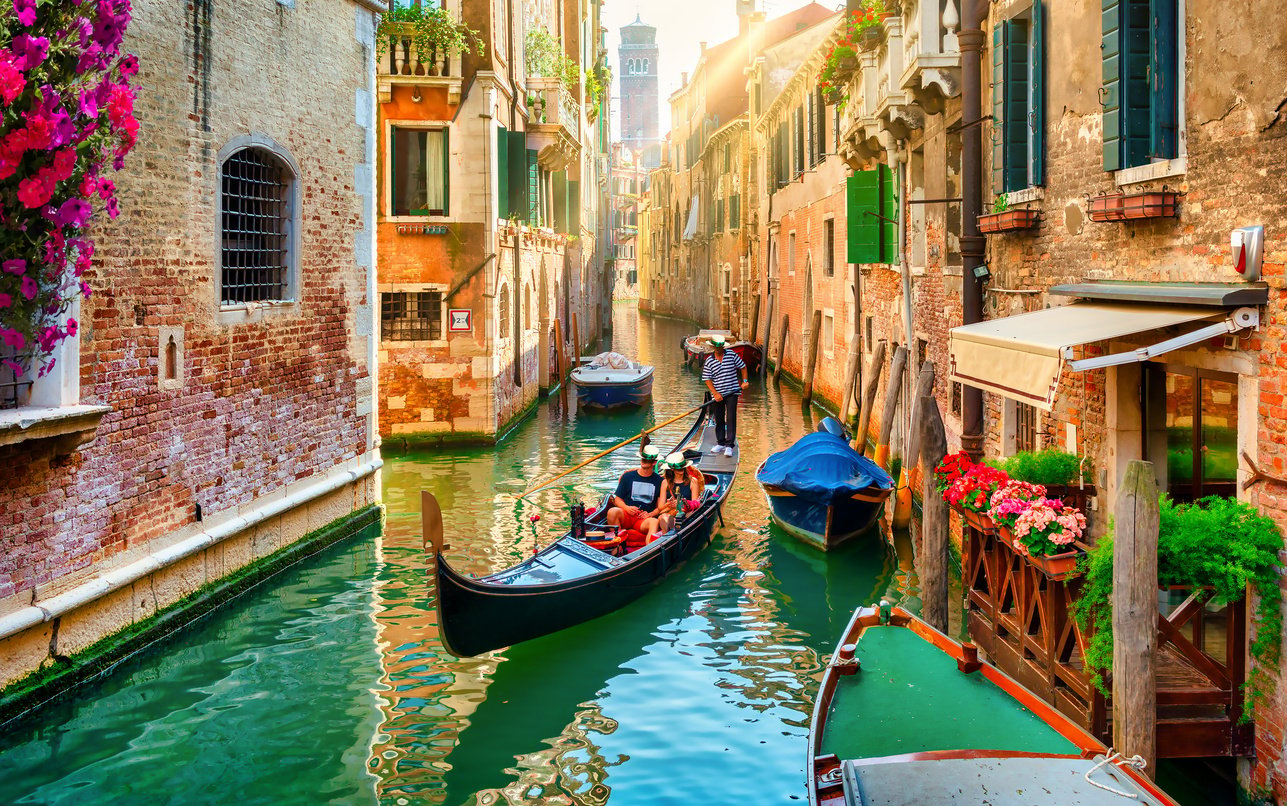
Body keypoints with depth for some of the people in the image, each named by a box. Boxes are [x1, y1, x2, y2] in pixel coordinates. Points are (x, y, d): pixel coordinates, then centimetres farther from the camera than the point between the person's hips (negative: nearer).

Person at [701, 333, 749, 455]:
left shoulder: (731, 355, 0)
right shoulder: (709, 361, 0)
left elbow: (742, 367, 10)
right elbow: (707, 379, -1)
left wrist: (744, 381, -1)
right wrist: (715, 393, -11)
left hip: (732, 392, -2)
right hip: (718, 394, 2)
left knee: (731, 418, -7)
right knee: (719, 420, 10)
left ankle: (729, 445, -6)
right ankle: (720, 443, 24)